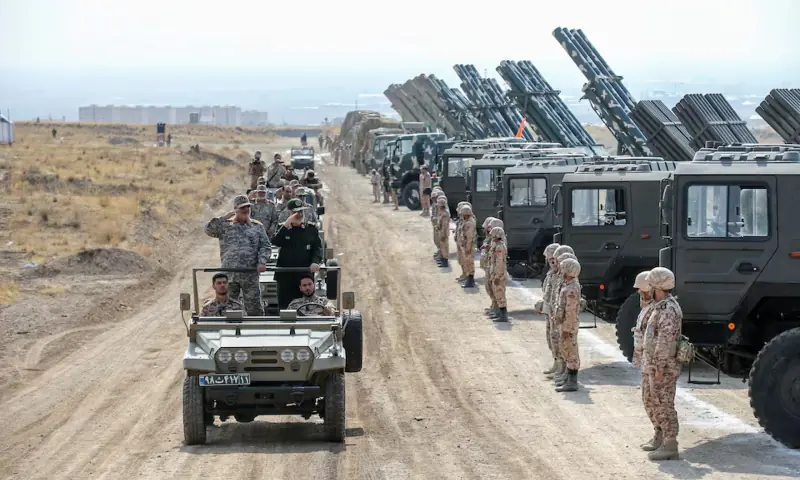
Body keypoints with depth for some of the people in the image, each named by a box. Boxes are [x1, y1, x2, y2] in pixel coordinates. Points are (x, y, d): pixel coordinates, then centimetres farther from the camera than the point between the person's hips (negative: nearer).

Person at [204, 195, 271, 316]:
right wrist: (223, 218, -10)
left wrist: (262, 262, -11)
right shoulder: (225, 225, 8)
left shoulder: (257, 226, 10)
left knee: (254, 307, 0)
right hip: (229, 274, 0)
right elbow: (209, 230, -5)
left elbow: (265, 246, 6)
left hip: (250, 275, 0)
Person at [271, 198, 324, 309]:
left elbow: (318, 248, 4)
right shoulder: (283, 229, 8)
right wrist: (287, 224, -17)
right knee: (284, 307, 1)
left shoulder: (311, 229, 10)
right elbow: (275, 242, -10)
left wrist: (315, 262, -16)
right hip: (286, 276, 0)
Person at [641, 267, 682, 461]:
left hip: (663, 367, -10)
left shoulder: (668, 310, -21)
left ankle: (670, 447, 1)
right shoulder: (661, 306, 13)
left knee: (664, 404, -4)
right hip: (653, 364, 10)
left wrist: (659, 368, -23)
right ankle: (662, 437, 32)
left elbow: (665, 341, -24)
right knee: (651, 400, 20)